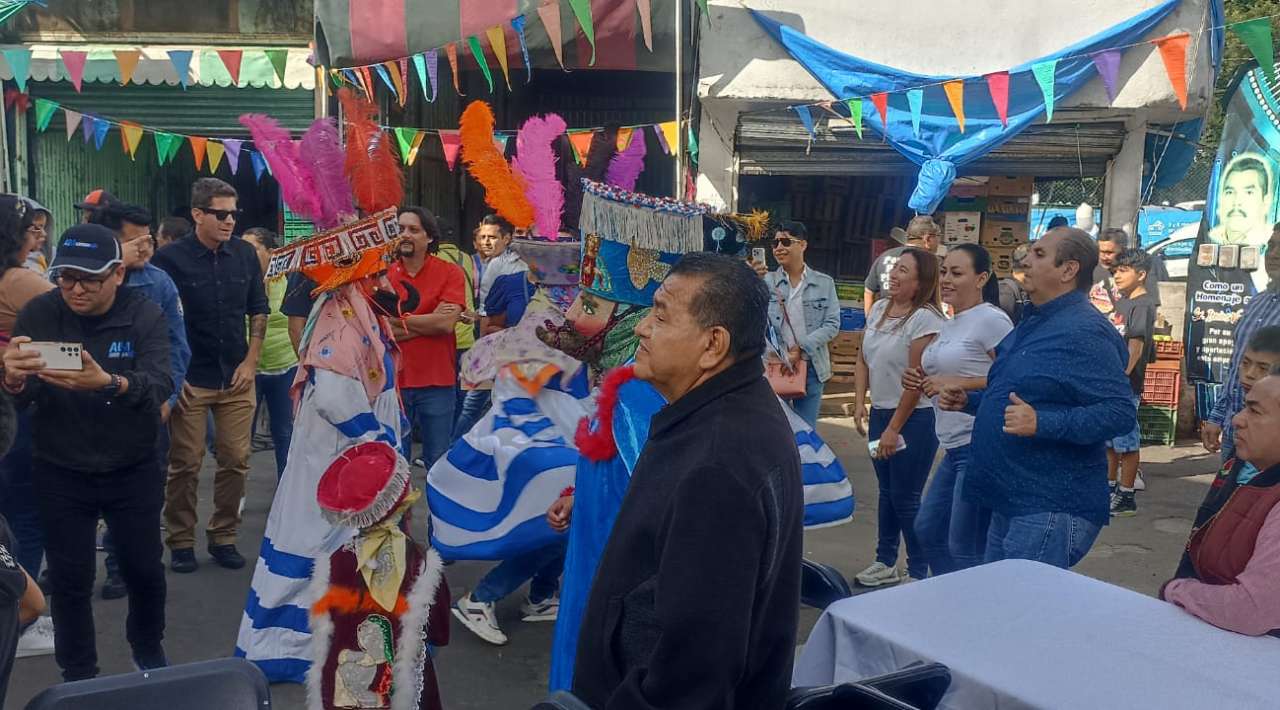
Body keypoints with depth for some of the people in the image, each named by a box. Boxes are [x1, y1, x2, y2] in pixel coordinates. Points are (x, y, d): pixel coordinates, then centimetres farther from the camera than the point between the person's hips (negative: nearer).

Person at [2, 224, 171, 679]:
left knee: (144, 570, 11)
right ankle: (77, 676, 28)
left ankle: (148, 650, 38)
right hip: (61, 474, 1)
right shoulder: (39, 314, -9)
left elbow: (159, 386, -27)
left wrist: (108, 382, -48)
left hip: (133, 472, 0)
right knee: (70, 581, 8)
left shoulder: (144, 315, -12)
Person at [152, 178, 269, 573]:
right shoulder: (171, 258, -9)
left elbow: (258, 310, 11)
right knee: (185, 464, 4)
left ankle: (224, 537, 20)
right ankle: (180, 542, 18)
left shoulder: (245, 254, 4)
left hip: (236, 378, 4)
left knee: (235, 461, 6)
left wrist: (250, 362, 3)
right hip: (190, 378, -3)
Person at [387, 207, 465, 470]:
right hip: (392, 381, 2)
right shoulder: (383, 275, 3)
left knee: (438, 462, 7)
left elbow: (446, 323, -14)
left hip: (437, 382, -1)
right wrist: (429, 321, -12)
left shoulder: (450, 273, -1)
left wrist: (396, 319, -6)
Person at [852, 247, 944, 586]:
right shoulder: (878, 309, 6)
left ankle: (920, 572, 15)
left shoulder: (925, 318, -17)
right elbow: (863, 362, 14)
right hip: (880, 412, 7)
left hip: (914, 418, -7)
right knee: (887, 491, 17)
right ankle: (886, 562, 31)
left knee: (906, 498, 0)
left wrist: (894, 429, -15)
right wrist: (859, 403, 2)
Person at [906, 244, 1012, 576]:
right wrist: (921, 381, 8)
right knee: (928, 530, 17)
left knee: (965, 550, -3)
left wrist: (955, 383, -19)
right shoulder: (949, 324, 16)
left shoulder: (991, 320, -11)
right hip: (955, 446, 10)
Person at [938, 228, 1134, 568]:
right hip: (1010, 502, 10)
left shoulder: (1085, 332, -16)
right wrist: (969, 401, 12)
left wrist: (1041, 423, -31)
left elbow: (1120, 411, -23)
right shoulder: (1034, 323, 16)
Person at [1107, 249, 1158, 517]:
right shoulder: (1121, 303, 16)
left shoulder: (1143, 305, -11)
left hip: (1126, 385, -9)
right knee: (1108, 440, 17)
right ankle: (1110, 487, 29)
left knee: (1127, 442, -2)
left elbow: (1137, 344, -19)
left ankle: (1126, 497, 5)